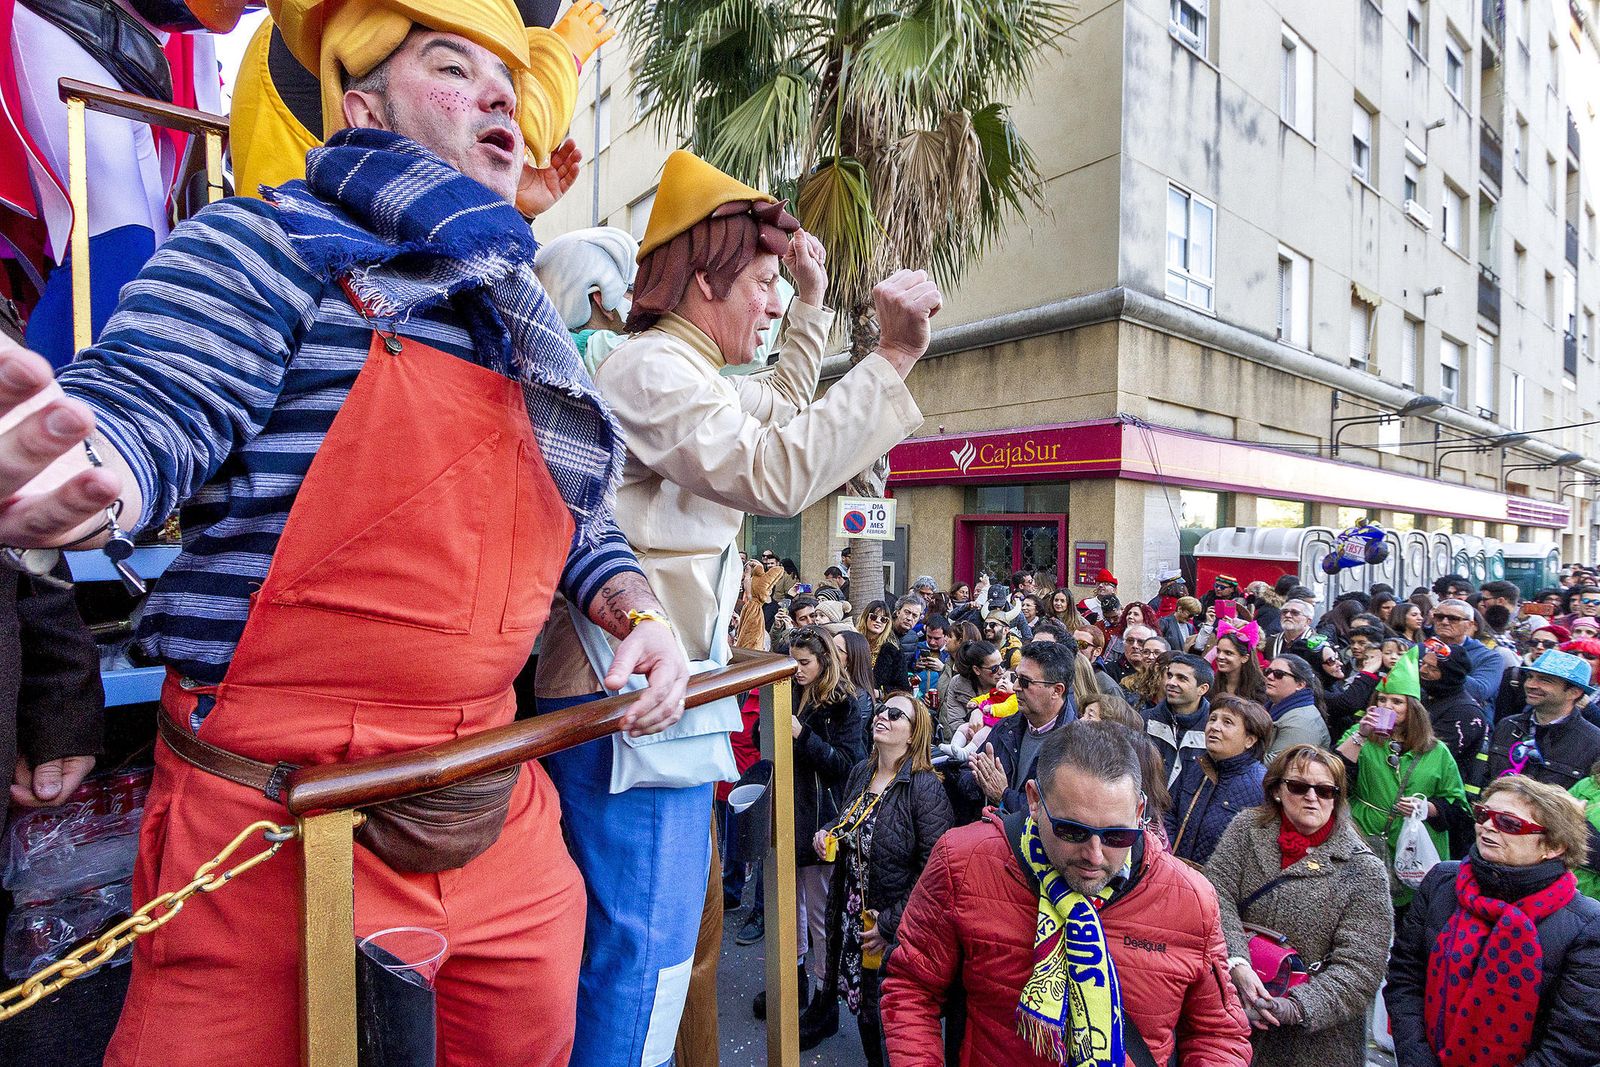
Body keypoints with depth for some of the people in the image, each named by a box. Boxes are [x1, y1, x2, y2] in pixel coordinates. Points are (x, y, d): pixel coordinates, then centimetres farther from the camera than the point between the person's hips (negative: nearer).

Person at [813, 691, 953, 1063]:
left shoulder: (926, 787, -22)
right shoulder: (860, 772, 0)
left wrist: (891, 924, -20)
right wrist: (827, 835, -2)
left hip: (897, 931, -6)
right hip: (852, 917, 7)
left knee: (892, 1013, 8)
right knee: (863, 1003, 22)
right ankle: (872, 1060, 49)